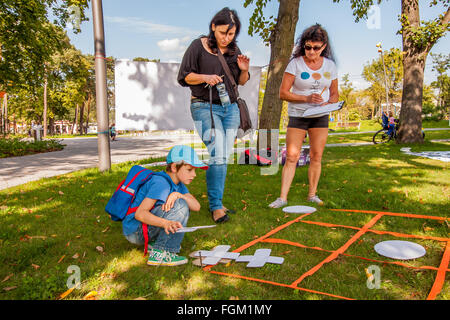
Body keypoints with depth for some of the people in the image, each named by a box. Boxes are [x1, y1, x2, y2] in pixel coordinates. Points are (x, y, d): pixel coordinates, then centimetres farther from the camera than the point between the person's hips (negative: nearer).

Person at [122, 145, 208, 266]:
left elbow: (196, 206, -6)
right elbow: (139, 213, -28)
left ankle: (156, 243, 5)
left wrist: (178, 195, -24)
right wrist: (166, 223, -43)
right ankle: (160, 254, -19)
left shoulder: (178, 184, 7)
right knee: (180, 206, -23)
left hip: (146, 228, 9)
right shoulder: (161, 183, -21)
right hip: (135, 232, -9)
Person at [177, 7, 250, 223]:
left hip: (230, 108, 5)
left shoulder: (234, 50, 11)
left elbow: (241, 82, 18)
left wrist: (244, 70, -4)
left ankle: (216, 202, 18)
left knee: (224, 158, 6)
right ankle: (215, 206, -6)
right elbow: (183, 77, -3)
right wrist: (206, 77, -19)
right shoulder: (199, 46, -3)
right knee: (218, 155, -16)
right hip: (205, 107, -5)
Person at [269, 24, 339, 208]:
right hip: (297, 115, -3)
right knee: (291, 156, -8)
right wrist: (306, 98, -20)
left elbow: (335, 94, 13)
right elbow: (283, 93, -9)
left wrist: (329, 103, -10)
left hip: (320, 117, 3)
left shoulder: (330, 65, 6)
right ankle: (283, 197, -3)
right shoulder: (295, 63, -5)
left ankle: (312, 195, 16)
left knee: (316, 156, 4)